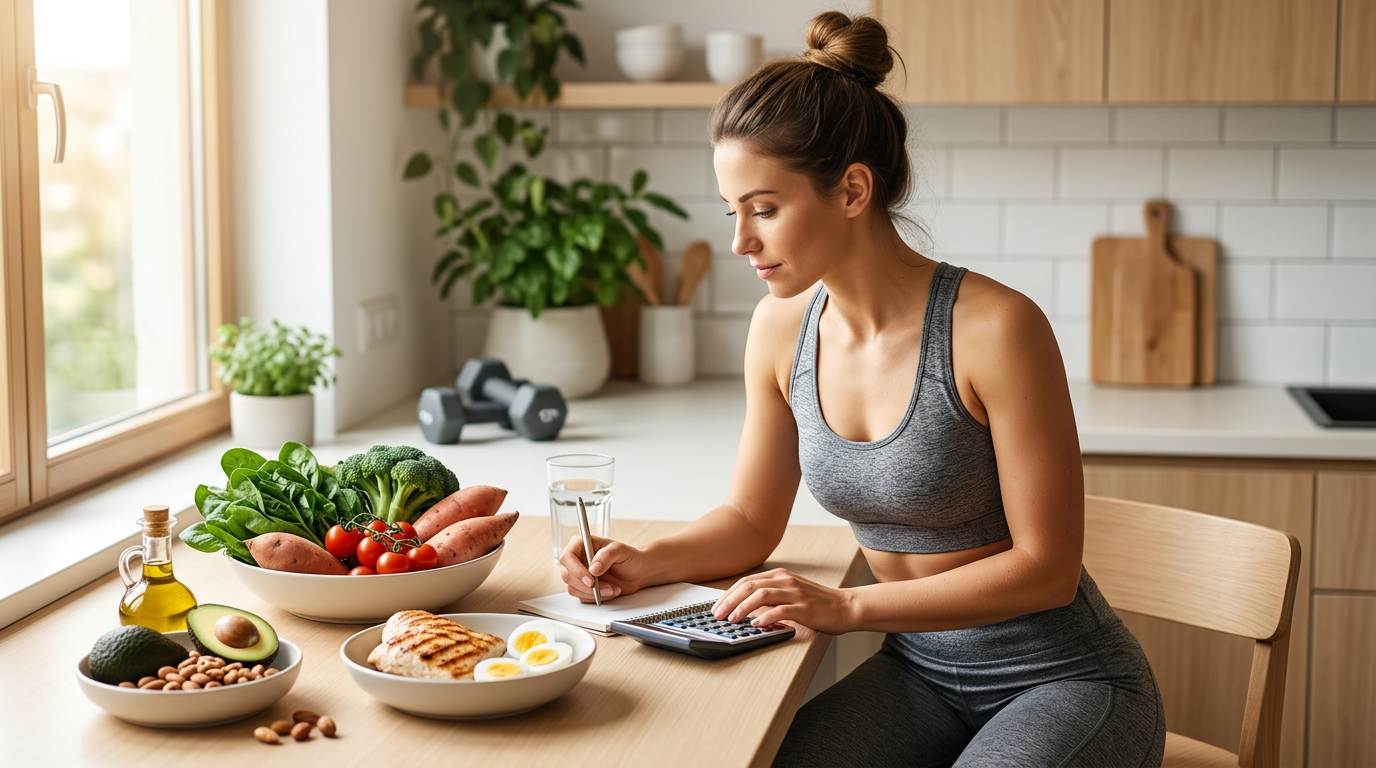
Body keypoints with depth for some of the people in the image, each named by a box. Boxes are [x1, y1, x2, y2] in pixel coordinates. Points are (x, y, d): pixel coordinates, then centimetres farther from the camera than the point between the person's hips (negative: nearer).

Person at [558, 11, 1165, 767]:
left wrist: (846, 606, -24)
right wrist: (646, 563, -10)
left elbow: (1046, 566, -18)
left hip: (1061, 679, -4)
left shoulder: (994, 328, -23)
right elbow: (750, 520, 9)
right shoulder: (781, 331, -3)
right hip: (920, 672, 4)